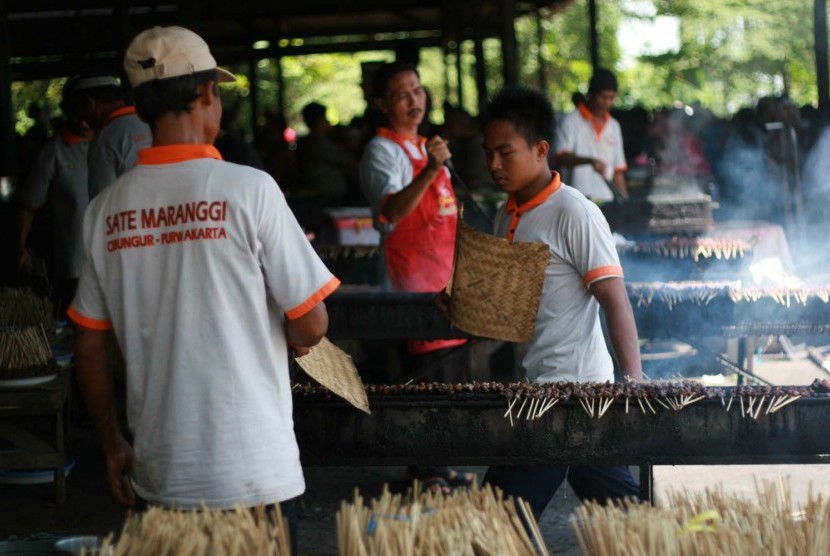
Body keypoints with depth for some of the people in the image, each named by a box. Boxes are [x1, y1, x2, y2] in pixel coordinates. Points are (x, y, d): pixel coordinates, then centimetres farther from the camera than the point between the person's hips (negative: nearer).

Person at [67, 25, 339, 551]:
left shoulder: (106, 208, 1)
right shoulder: (249, 188, -11)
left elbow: (89, 347, 7)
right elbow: (311, 326, -9)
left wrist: (114, 447, 17)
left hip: (158, 474, 4)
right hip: (254, 473, -4)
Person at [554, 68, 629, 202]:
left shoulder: (614, 126, 17)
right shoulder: (571, 122, 0)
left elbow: (618, 170, 18)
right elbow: (560, 158, -13)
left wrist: (625, 201, 9)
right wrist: (590, 160, -28)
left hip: (607, 201, 5)